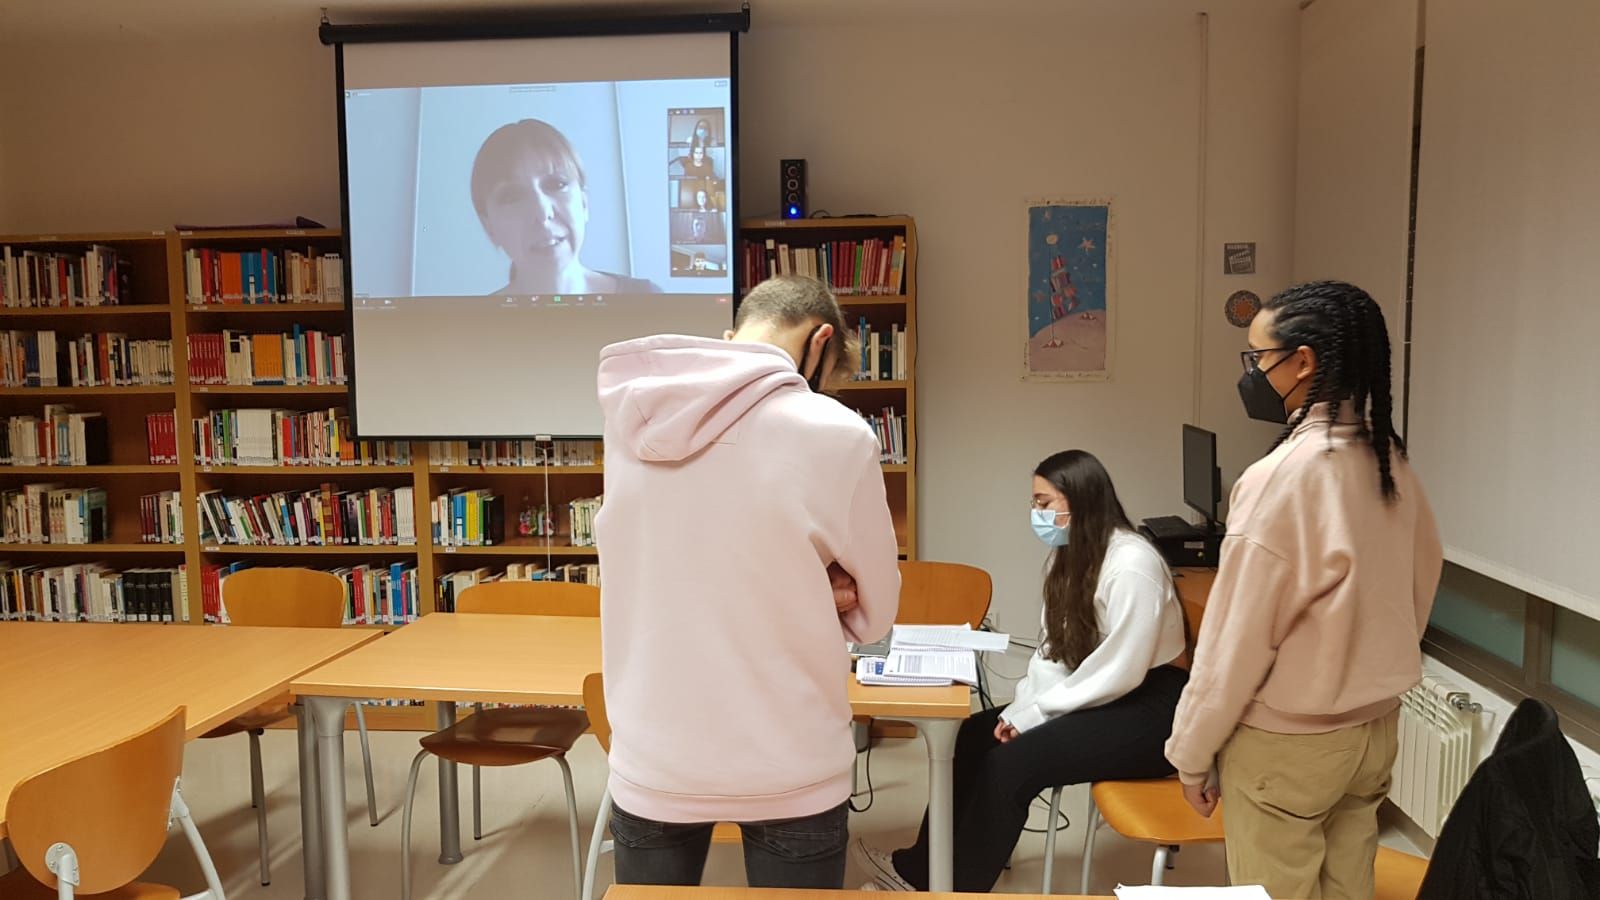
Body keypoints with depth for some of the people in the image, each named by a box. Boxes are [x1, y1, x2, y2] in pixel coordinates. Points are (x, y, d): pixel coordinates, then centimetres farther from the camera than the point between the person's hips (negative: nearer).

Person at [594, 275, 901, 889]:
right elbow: (873, 612, -4)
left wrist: (789, 593, 0)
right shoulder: (834, 435, -18)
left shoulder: (631, 417, -6)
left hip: (650, 764, 3)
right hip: (787, 773, -3)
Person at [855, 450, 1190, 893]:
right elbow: (1054, 649, 8)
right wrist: (1019, 709, -6)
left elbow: (1122, 672, -24)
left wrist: (1034, 714, -18)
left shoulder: (1132, 564, -22)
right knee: (979, 734, -3)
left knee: (1012, 762, -20)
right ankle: (921, 866, 6)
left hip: (1146, 708, -9)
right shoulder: (1071, 556, 7)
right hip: (1097, 698, 9)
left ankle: (954, 887, -5)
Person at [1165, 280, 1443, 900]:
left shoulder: (1280, 476, -23)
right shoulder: (1391, 462, 0)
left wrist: (1193, 750, -8)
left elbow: (1237, 633, -19)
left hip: (1286, 742, -7)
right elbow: (1424, 576, 12)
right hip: (1375, 727, 7)